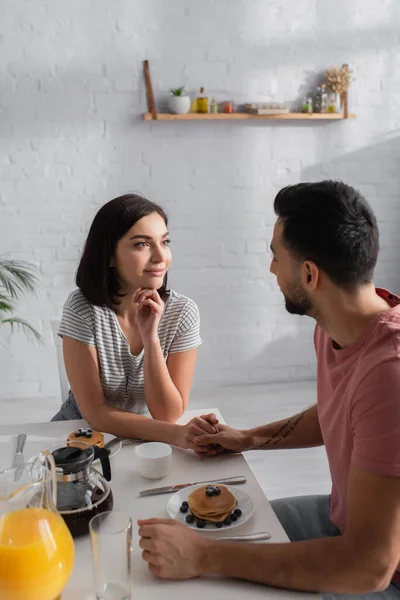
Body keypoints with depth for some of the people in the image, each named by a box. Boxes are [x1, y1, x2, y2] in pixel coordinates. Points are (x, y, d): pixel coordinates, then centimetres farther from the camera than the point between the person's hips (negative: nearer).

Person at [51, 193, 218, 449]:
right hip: (82, 431, 0)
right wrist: (173, 433, -32)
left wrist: (150, 337, -29)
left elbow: (168, 414, -16)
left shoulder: (183, 312, -16)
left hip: (146, 437, 1)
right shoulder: (82, 308, -17)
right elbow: (95, 412, -18)